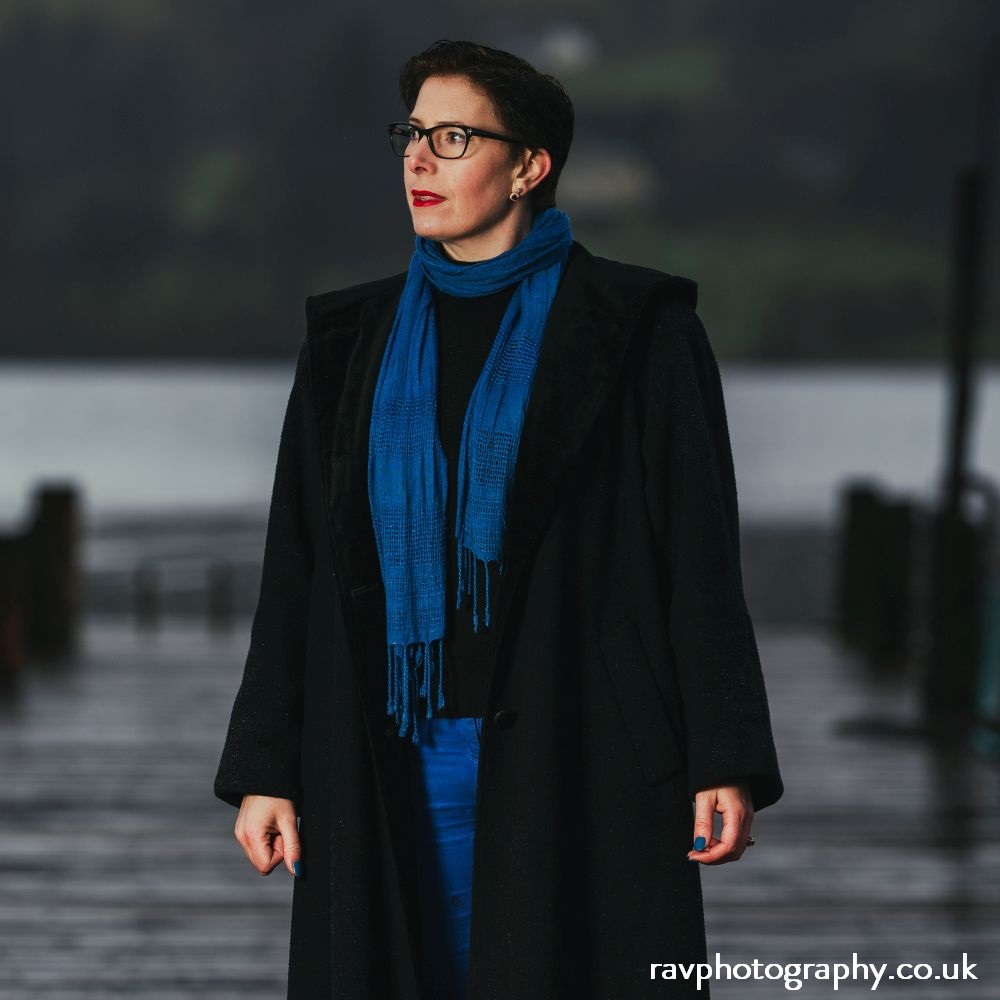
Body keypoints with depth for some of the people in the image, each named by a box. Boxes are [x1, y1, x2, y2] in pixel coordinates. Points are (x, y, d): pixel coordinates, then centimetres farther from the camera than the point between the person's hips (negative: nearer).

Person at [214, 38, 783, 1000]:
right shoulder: (357, 341, 11)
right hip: (391, 765, 4)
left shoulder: (637, 329, 0)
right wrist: (265, 770, 4)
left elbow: (702, 556, -4)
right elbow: (296, 568, 10)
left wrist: (726, 765, -10)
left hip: (578, 759, -4)